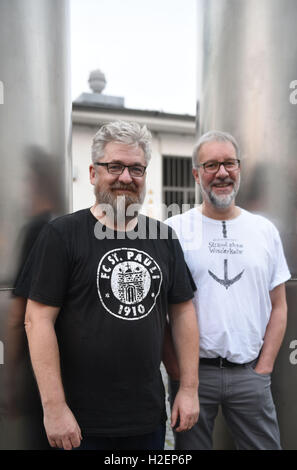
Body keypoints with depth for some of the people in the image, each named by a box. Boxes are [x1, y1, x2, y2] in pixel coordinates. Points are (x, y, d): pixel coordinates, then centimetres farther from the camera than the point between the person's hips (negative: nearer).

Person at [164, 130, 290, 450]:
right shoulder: (174, 230, -3)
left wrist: (263, 368, 1)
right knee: (190, 446, 11)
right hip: (192, 371, -2)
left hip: (251, 373, 2)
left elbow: (278, 307, 8)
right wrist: (176, 371, -6)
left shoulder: (266, 231, 6)